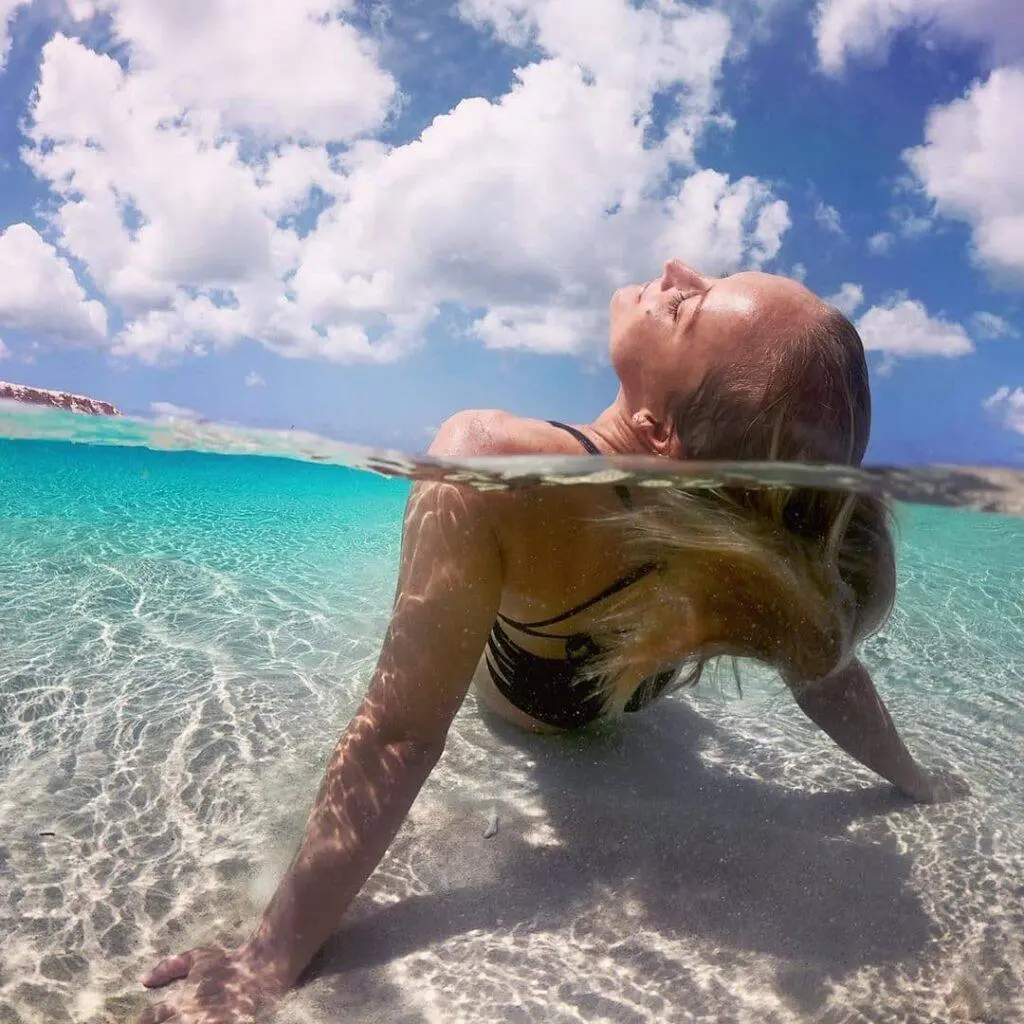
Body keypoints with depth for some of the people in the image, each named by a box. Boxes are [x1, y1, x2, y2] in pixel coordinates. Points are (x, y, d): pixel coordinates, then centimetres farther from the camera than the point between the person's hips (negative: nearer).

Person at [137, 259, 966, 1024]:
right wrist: (919, 783, 1)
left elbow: (398, 736, -44)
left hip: (524, 703, -1)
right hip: (621, 698, 2)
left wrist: (273, 957, -33)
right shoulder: (770, 521, -35)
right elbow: (829, 680, -20)